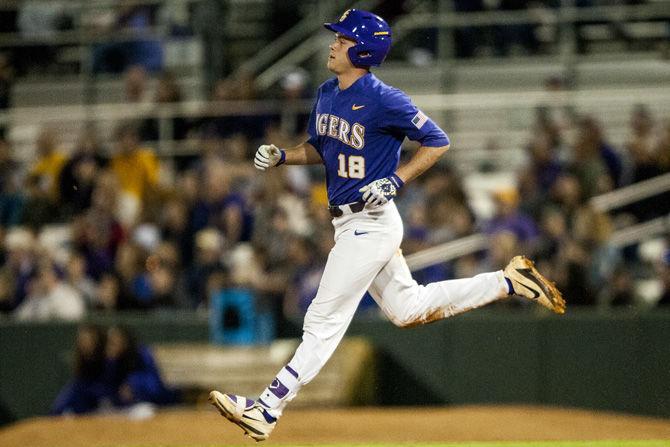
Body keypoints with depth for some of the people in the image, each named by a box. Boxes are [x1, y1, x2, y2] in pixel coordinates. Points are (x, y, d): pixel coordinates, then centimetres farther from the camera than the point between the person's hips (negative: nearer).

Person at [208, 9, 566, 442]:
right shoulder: (327, 94, 7)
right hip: (348, 223, 10)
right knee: (409, 309, 19)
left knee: (325, 320, -7)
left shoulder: (383, 100, -19)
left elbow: (438, 142, -13)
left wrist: (395, 181, -21)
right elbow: (319, 148, 20)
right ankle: (509, 282, 28)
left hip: (371, 224, -10)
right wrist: (282, 156, 2)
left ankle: (267, 409, -7)